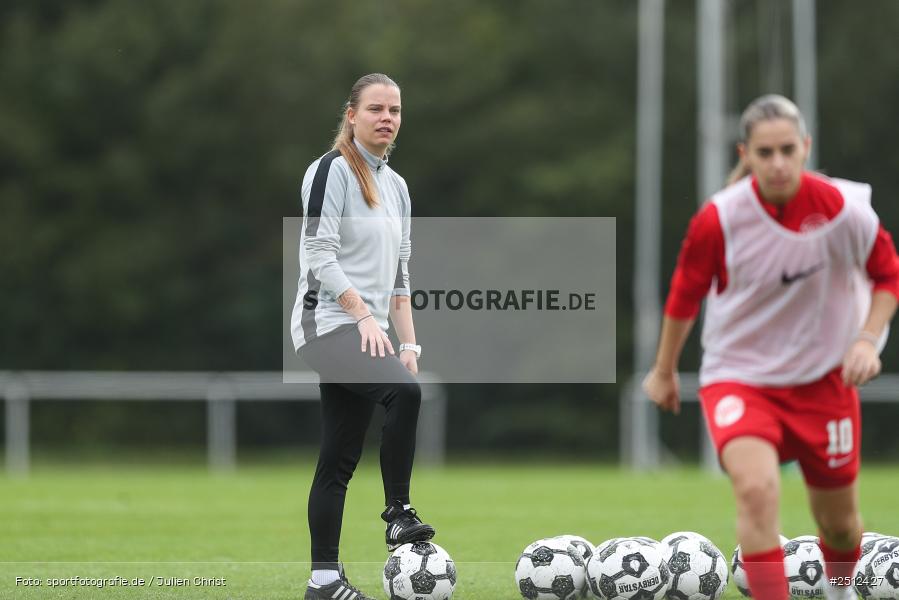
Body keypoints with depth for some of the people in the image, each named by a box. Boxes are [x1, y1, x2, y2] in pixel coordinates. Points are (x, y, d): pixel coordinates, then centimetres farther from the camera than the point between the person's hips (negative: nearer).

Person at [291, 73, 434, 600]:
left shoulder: (396, 186, 18)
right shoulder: (332, 171, -6)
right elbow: (320, 255, -14)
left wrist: (409, 341, 12)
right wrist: (363, 314, -22)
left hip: (369, 332, 8)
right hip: (327, 322, -8)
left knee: (340, 460, 5)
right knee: (405, 392, -31)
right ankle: (399, 513, -23)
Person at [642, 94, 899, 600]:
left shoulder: (844, 208, -15)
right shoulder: (718, 220, -17)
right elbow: (685, 294, 1)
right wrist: (664, 370, 13)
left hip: (823, 377, 2)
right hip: (739, 375, -2)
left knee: (839, 520, 12)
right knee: (757, 488, -29)